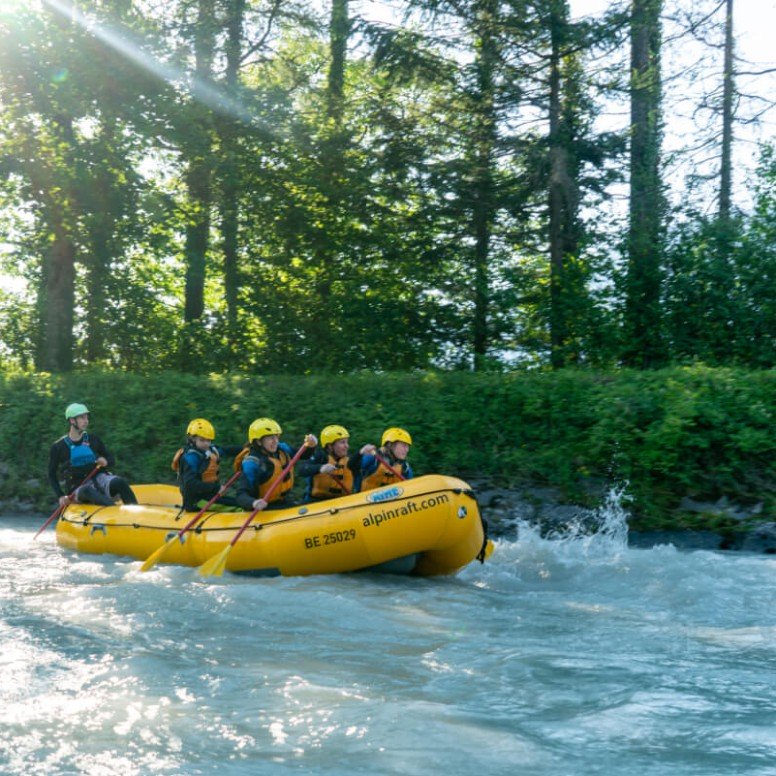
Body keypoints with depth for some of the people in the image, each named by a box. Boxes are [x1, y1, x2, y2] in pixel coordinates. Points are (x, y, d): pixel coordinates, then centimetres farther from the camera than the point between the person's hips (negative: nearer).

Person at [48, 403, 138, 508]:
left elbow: (111, 460, 18)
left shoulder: (93, 440, 12)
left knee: (120, 482, -31)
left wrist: (106, 462, -6)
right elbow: (52, 475, 9)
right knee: (87, 491, -39)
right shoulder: (58, 447, 4)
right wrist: (61, 496, -5)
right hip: (79, 489, -3)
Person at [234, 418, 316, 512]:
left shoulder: (281, 449, 2)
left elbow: (304, 454, 21)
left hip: (283, 503, 8)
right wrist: (254, 503, -47)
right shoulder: (252, 464, -19)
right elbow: (241, 495, -25)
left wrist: (310, 445, -2)